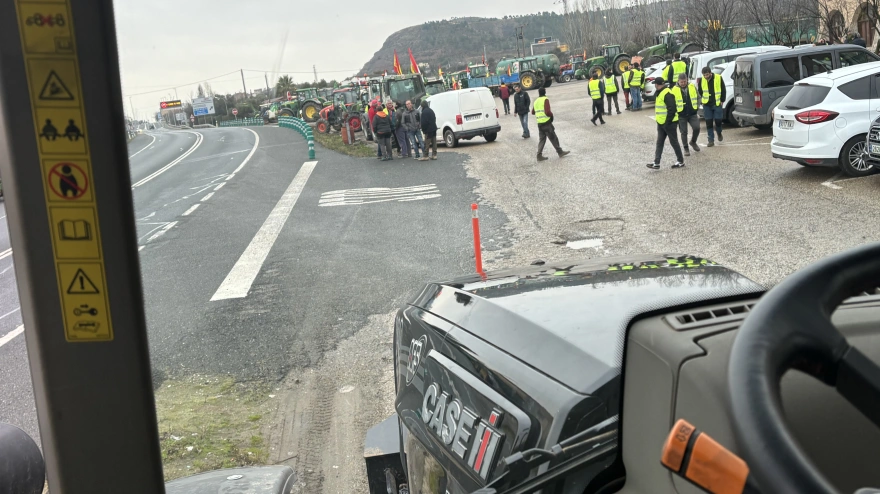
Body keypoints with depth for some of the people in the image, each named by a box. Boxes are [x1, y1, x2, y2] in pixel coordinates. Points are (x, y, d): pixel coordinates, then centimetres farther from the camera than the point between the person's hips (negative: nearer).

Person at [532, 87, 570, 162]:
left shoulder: (536, 101, 10)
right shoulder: (545, 100, -11)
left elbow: (533, 112, 18)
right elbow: (547, 112, -21)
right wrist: (552, 115, -3)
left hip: (539, 123, 7)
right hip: (546, 122, -7)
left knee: (541, 139, 11)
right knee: (553, 138, 4)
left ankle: (539, 155, 6)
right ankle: (560, 152, 13)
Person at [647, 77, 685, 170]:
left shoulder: (667, 94, -19)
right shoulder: (661, 93, 14)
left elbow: (672, 109, -25)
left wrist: (667, 122, -22)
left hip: (669, 123, -10)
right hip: (661, 123, 10)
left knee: (674, 142, 1)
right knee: (659, 143, 5)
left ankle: (680, 161, 13)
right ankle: (656, 163, 5)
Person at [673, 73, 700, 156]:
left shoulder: (692, 87, 2)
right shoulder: (674, 90, -6)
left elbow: (698, 97, 12)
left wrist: (697, 106, 2)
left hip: (692, 113, 2)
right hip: (681, 115, -2)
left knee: (696, 128, -8)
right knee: (684, 132, 3)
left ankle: (693, 142, 21)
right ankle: (686, 148, 17)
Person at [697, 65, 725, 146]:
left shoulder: (718, 78, -9)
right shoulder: (701, 80, -3)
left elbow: (723, 90, 0)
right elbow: (700, 91, 15)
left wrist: (722, 100, -1)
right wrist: (704, 99, 10)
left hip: (717, 104, -2)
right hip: (707, 105, 2)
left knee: (718, 121, 0)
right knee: (709, 123, 2)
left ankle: (719, 133, 31)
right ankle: (711, 140, 8)